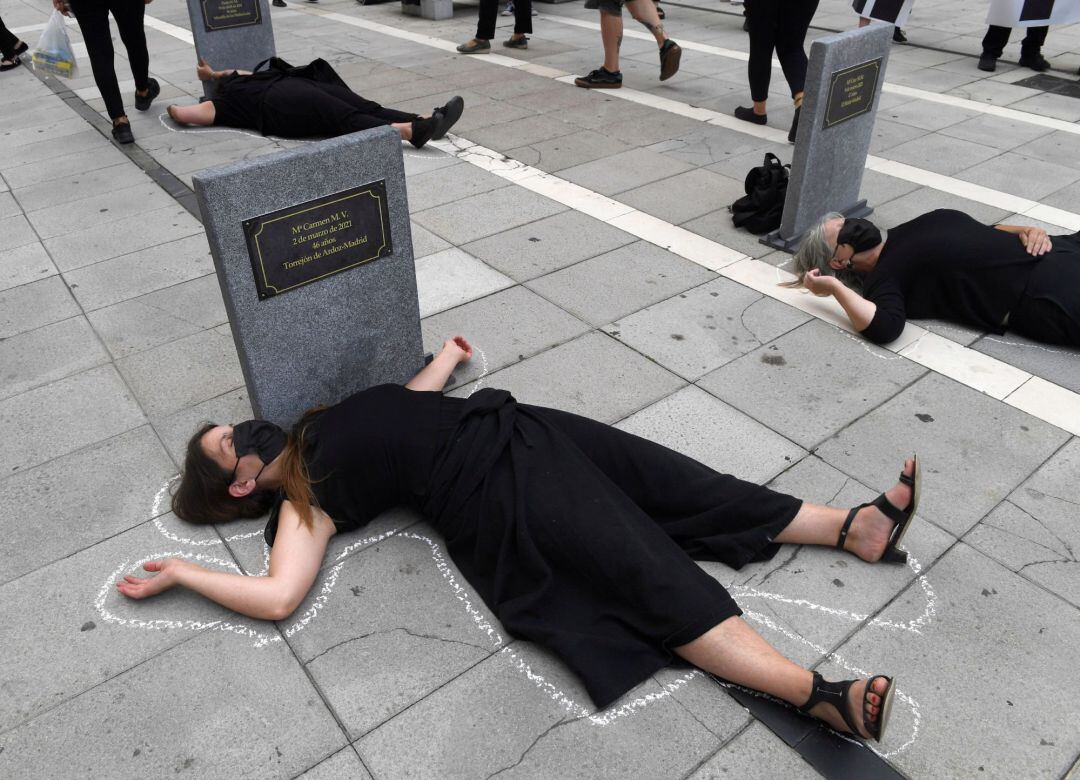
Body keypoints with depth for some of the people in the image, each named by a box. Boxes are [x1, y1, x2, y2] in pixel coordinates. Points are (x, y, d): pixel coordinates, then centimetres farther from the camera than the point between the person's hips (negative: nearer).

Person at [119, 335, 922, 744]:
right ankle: (821, 693, -26)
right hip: (489, 490, -7)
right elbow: (277, 596, -11)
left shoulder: (323, 424, 23)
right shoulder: (303, 496, 1)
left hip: (516, 427, 7)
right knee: (651, 575, -22)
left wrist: (448, 354, 44)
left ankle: (856, 526, -1)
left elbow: (409, 401, 34)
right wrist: (181, 572, -5)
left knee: (688, 488, -4)